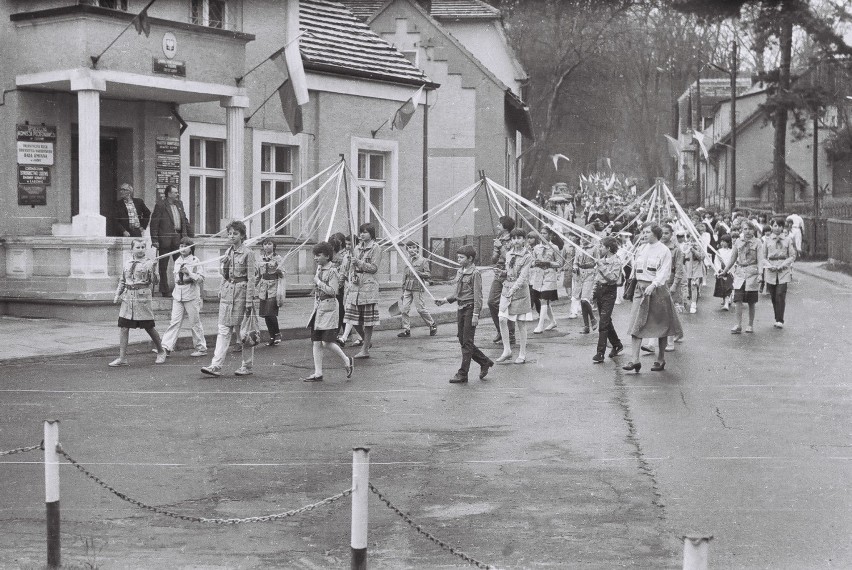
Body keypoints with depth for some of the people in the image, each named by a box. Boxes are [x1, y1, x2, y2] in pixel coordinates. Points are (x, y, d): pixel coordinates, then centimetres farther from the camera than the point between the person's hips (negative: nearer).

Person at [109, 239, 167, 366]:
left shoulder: (148, 263, -3)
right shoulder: (127, 264, 11)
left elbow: (154, 281, -11)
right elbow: (122, 281, 22)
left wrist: (153, 271, -28)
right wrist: (117, 295, 12)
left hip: (142, 298, -4)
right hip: (127, 298, 4)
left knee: (149, 327, 4)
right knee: (123, 327, -1)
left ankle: (161, 351, 25)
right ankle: (122, 358, 4)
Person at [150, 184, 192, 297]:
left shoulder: (179, 204, 14)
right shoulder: (160, 206, -6)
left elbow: (185, 221, 21)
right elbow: (154, 223, -8)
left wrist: (191, 234, 18)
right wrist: (154, 240, -14)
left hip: (178, 238, 6)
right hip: (165, 239, -6)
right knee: (163, 266, 3)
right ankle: (165, 290, 7)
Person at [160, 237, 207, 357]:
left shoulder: (195, 261, -4)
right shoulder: (177, 261, 13)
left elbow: (201, 278, -9)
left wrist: (189, 272, -21)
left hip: (191, 296, -4)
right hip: (178, 296, 5)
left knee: (195, 322, 2)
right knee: (174, 321, -3)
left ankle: (201, 348, 12)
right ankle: (166, 346, -7)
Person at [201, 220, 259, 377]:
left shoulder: (247, 253, -7)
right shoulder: (228, 252, 12)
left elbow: (251, 278, -10)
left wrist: (249, 300, -14)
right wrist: (221, 291, 11)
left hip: (241, 290, -6)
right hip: (227, 291, 6)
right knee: (223, 330, -2)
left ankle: (247, 366, 14)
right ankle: (216, 366, -7)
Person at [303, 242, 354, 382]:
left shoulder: (332, 271, -12)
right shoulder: (319, 268, 13)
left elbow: (332, 291, -20)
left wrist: (318, 282, -15)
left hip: (328, 308, -8)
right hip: (317, 307, 8)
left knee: (327, 342, -9)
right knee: (316, 342, 5)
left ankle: (347, 360, 14)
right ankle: (318, 373, 8)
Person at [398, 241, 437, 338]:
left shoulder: (423, 260, 0)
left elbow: (428, 274, -4)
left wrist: (418, 273, -21)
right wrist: (403, 291, 18)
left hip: (417, 287, -5)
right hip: (407, 288, 5)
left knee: (420, 308, -4)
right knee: (404, 309, -3)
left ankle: (433, 325, 15)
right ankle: (406, 330, 3)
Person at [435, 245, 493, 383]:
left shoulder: (475, 273, -11)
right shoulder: (459, 272, 13)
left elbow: (477, 295, -14)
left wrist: (476, 314, -18)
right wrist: (445, 300, 8)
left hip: (470, 309, -8)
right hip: (461, 308, 8)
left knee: (467, 342, -4)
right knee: (462, 340, 10)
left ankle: (462, 374, -1)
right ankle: (485, 362, 25)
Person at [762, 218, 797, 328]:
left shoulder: (787, 240, 6)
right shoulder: (767, 241, 8)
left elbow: (792, 256, 6)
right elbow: (763, 257, 9)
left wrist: (783, 265, -8)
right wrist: (769, 266, -9)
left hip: (784, 271, -2)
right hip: (770, 271, 2)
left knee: (780, 295, -12)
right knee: (773, 296, 4)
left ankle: (780, 321, -13)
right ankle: (777, 318, 16)